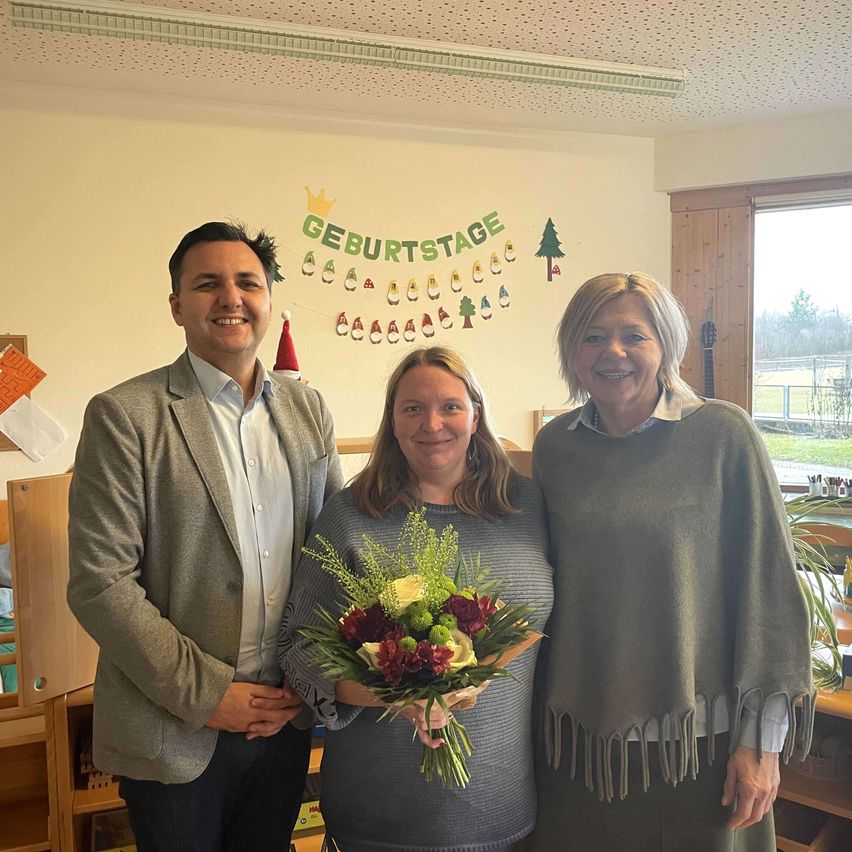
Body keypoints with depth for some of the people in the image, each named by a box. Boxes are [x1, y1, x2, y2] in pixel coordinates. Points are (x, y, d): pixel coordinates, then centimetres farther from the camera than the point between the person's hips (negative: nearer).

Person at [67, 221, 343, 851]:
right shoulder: (124, 416, -10)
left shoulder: (308, 410, 5)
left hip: (285, 718, 4)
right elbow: (100, 584, -14)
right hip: (174, 735, -4)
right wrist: (205, 694, -14)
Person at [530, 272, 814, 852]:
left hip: (695, 738, -3)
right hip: (579, 733, 3)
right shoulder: (554, 446, 0)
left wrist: (762, 740, -8)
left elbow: (768, 585, -8)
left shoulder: (722, 435, -10)